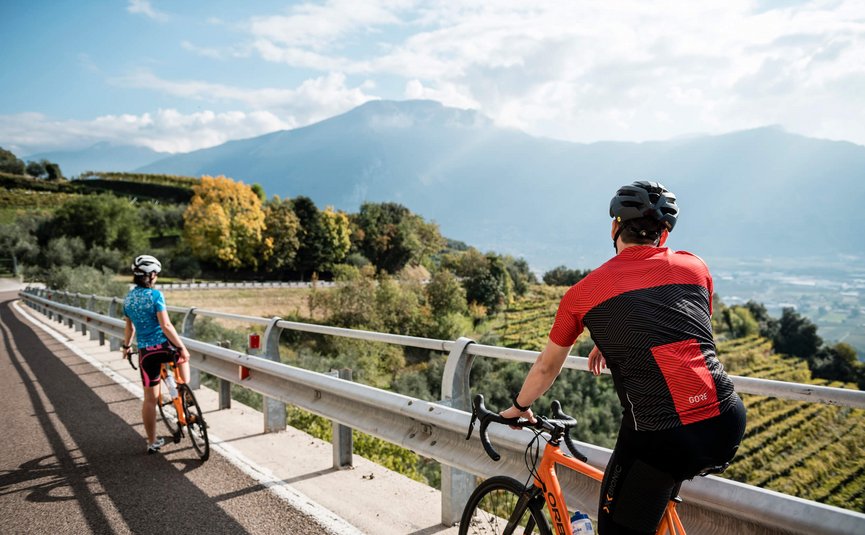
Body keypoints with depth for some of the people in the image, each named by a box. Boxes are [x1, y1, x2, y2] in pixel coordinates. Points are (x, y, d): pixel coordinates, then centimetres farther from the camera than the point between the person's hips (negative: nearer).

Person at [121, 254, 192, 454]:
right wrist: (182, 347, -15)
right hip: (164, 346, -4)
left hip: (145, 351, 5)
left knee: (150, 398, 11)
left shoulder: (128, 298, 7)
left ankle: (152, 442, 18)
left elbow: (130, 327, 17)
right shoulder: (155, 295, -12)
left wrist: (126, 346, 34)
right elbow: (166, 326, -18)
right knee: (183, 359, 32)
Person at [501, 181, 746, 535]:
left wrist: (520, 408, 38)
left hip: (659, 439, -3)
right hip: (727, 426, 4)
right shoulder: (695, 267, 11)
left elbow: (547, 367, 19)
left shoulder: (583, 293, 6)